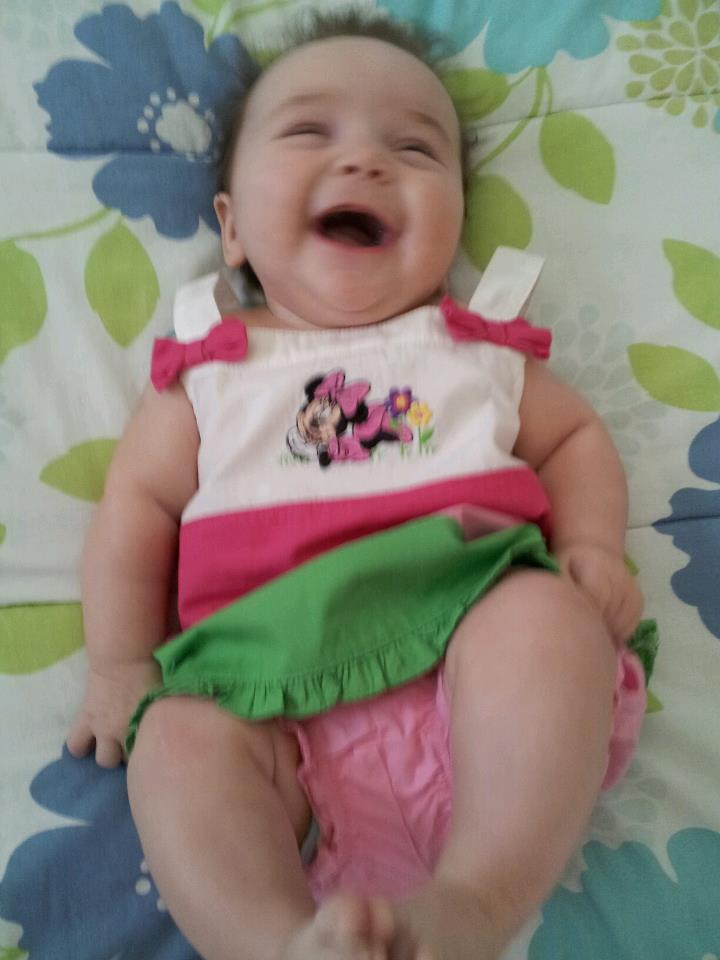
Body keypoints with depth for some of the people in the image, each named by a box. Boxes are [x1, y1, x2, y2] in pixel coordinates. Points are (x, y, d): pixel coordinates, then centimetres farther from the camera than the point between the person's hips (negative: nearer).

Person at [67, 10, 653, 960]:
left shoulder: (475, 350, 17)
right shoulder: (211, 373, 15)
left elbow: (575, 439, 22)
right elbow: (141, 499, 13)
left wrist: (591, 548, 1)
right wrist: (119, 663, 3)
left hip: (475, 666, 0)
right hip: (286, 706, 1)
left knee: (545, 618, -29)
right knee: (178, 741, -25)